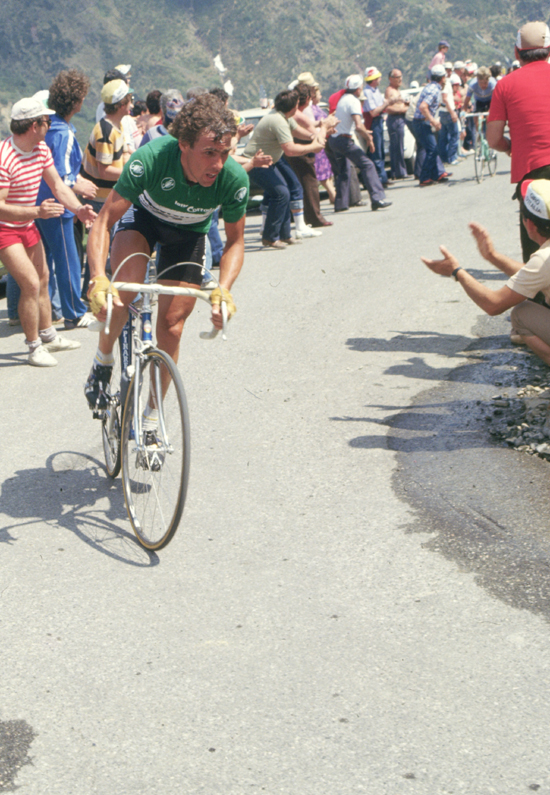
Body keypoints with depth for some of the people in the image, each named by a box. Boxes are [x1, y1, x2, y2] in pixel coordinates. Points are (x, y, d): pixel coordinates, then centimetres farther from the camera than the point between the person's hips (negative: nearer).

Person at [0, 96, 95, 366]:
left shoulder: (42, 150, -2)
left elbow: (57, 185, 2)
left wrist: (78, 207, -16)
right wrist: (37, 211, -40)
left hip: (28, 225, 9)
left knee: (42, 279, 18)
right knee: (31, 284, -15)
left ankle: (48, 335, 35)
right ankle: (34, 347, -1)